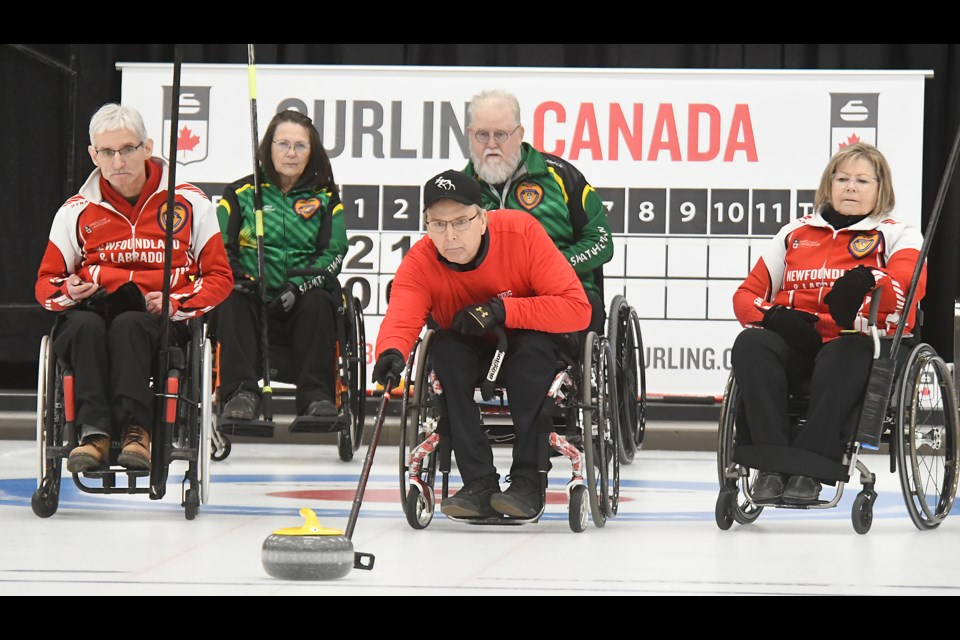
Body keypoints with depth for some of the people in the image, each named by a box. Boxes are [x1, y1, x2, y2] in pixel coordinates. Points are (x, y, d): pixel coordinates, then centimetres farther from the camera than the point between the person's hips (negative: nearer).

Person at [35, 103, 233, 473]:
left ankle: (135, 431, -48)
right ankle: (93, 432, -46)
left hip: (162, 320, -2)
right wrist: (68, 291, -8)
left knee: (128, 325, -38)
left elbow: (219, 278, 8)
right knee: (85, 327, -35)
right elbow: (46, 282, 17)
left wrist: (176, 302, -10)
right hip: (92, 310, 2)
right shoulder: (76, 212, 12)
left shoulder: (189, 203, 7)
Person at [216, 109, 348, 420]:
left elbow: (333, 253, 2)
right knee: (231, 301, -32)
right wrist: (240, 278, -17)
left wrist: (298, 287, -15)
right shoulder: (240, 194, 12)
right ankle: (242, 393, -42)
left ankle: (316, 395, -35)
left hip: (302, 306, 0)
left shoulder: (324, 198, 14)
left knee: (317, 302, -32)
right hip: (253, 302, 0)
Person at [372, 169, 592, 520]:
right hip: (470, 353, 2)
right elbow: (401, 317, -40)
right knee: (445, 349, -29)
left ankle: (527, 480, -29)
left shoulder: (523, 232, -26)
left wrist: (501, 311, -36)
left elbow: (577, 309, -29)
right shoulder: (420, 262, -21)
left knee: (531, 346, -34)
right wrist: (392, 352, -64)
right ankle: (479, 482, -27)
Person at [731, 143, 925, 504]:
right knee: (750, 344, -30)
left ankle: (810, 469, -45)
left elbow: (907, 288, -10)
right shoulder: (795, 233, 22)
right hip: (793, 346, 3)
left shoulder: (898, 236, 12)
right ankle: (772, 463, -38)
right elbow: (747, 296, 18)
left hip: (857, 344, -3)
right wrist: (775, 316, -6)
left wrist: (869, 282, -32)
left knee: (846, 353, -39)